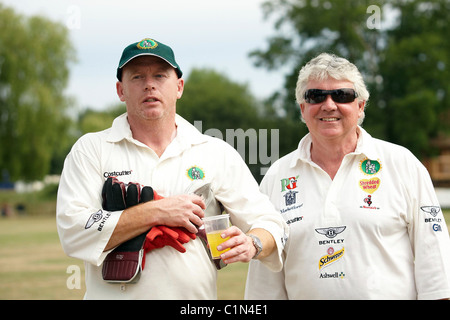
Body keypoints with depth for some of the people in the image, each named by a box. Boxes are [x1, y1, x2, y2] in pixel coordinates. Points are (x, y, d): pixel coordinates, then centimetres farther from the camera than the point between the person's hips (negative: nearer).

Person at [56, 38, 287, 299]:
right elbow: (72, 234, -9)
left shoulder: (218, 154, 6)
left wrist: (251, 244, -16)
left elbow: (268, 221, 6)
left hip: (195, 296, 2)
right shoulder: (90, 150, 2)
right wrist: (156, 212, -15)